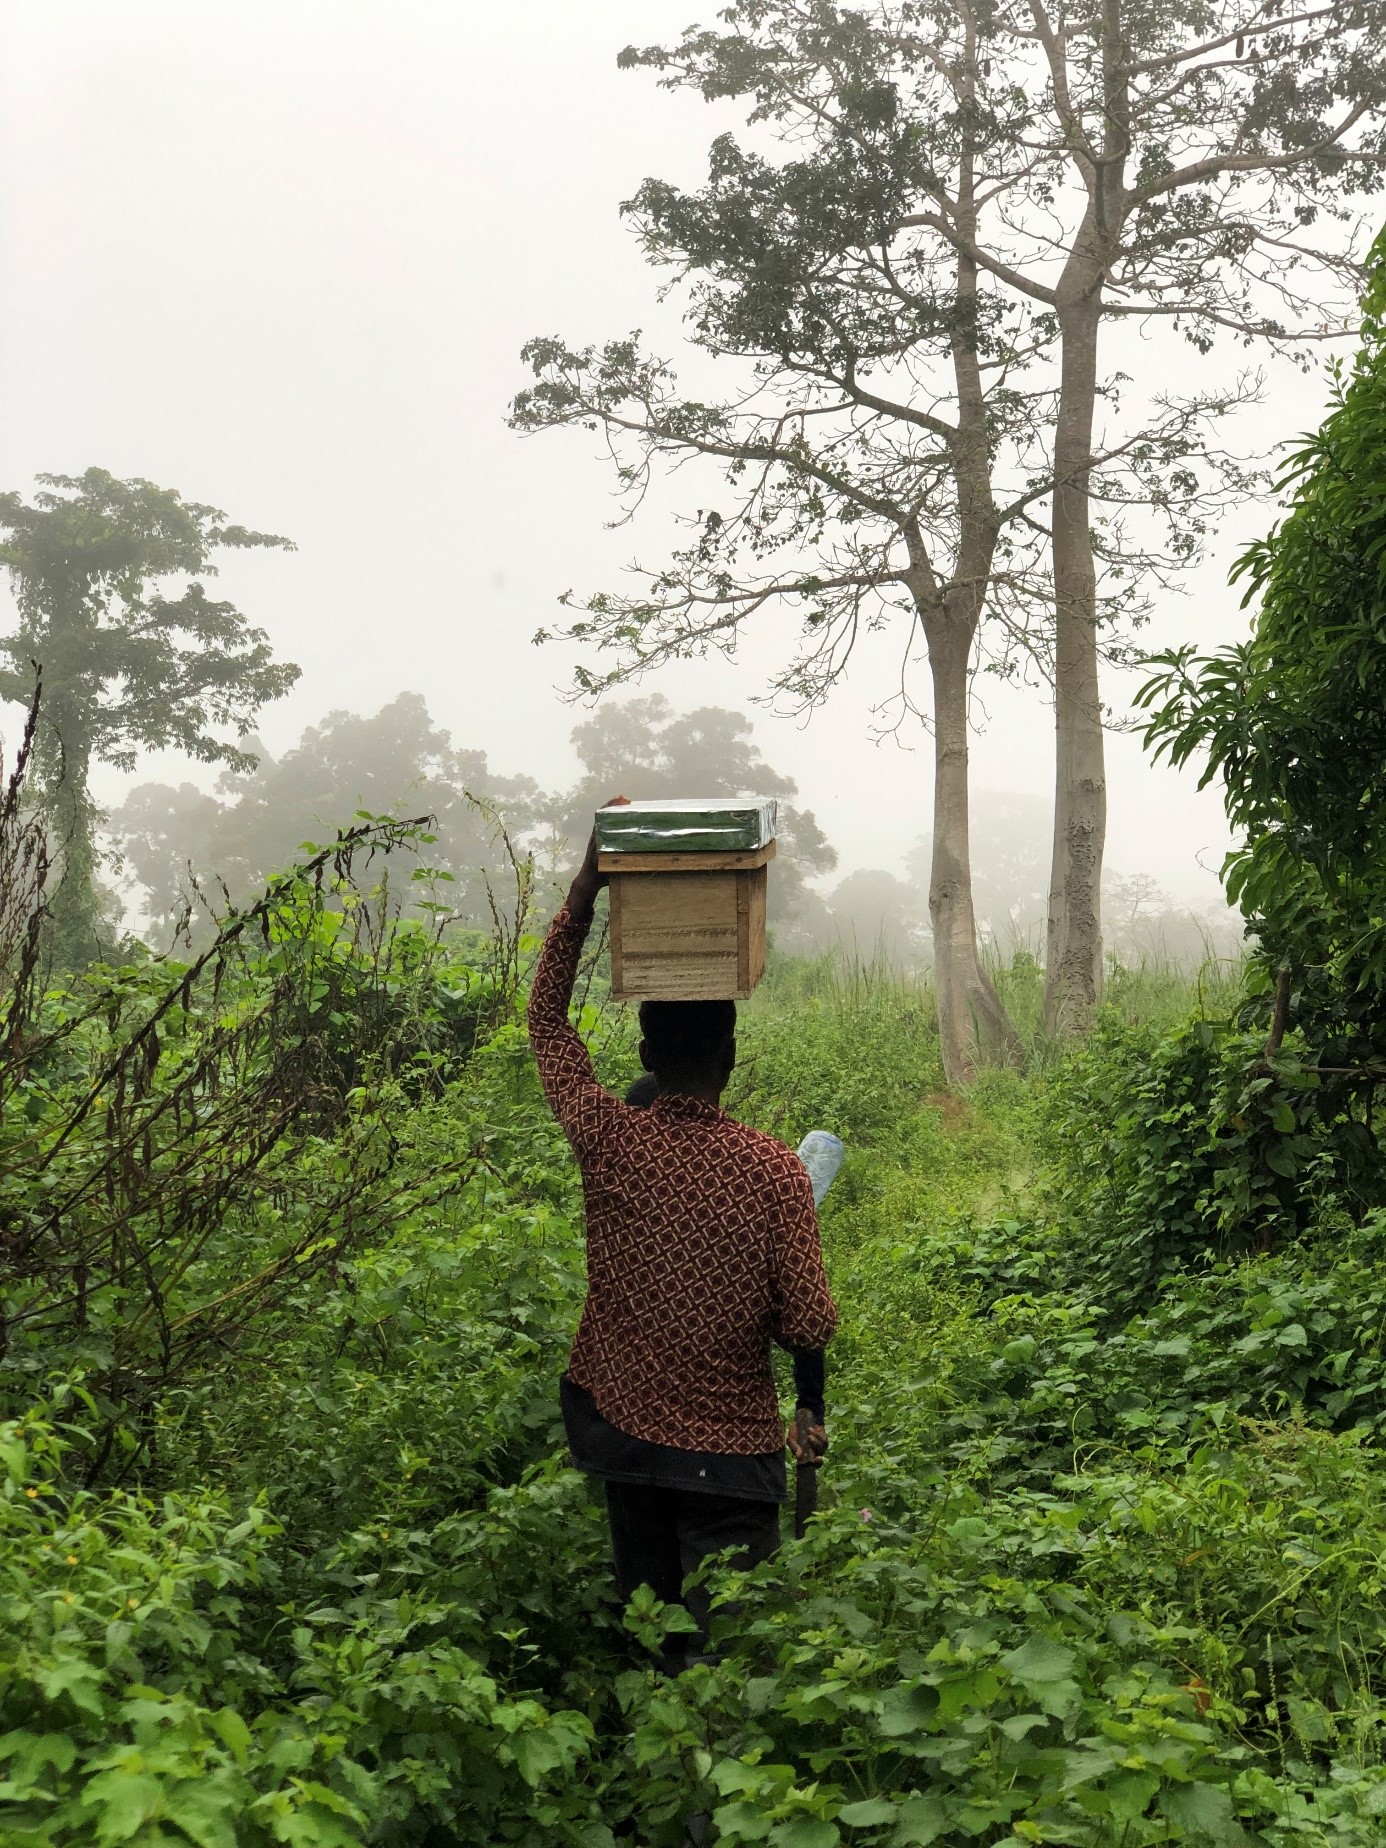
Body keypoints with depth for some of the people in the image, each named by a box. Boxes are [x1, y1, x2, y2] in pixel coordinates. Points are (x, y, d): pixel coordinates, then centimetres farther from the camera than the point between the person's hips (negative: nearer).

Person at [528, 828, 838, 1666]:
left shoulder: (607, 1141, -11)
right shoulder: (775, 1172, -17)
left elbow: (547, 1021, 4)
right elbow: (809, 1328, -14)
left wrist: (584, 892, 0)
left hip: (619, 1434, 3)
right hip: (731, 1453, -3)